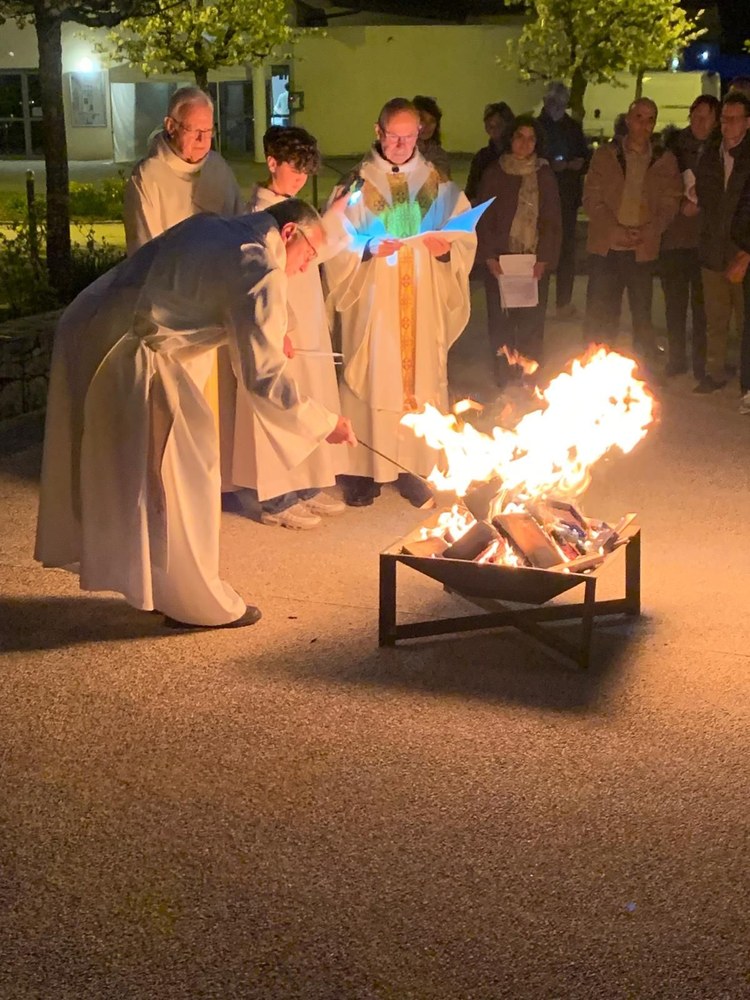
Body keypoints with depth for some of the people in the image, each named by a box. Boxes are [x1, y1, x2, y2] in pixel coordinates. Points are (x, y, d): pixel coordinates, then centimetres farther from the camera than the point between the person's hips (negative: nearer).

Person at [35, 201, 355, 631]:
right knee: (181, 468, 1)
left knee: (111, 463, 22)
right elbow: (262, 375, -17)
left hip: (84, 331, 10)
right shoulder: (261, 273, -13)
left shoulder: (210, 226, 14)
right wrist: (325, 423, -6)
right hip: (127, 356, -9)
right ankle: (193, 601, 12)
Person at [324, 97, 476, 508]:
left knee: (420, 379, 3)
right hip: (372, 307, -2)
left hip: (422, 308, 2)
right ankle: (364, 471, 7)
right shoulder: (356, 185, 2)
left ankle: (413, 467, 13)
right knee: (369, 381, -2)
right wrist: (369, 247, -20)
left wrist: (446, 247, -15)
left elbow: (465, 238, 7)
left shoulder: (439, 186, 8)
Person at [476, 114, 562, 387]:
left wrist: (544, 260, -6)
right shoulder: (494, 173, 4)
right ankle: (504, 381, 7)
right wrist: (489, 258, -8)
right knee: (500, 321, -1)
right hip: (500, 263, -1)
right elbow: (483, 219, 3)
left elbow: (553, 221, 5)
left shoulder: (544, 175, 8)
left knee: (532, 323, -1)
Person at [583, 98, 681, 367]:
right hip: (605, 247, -1)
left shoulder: (665, 160, 7)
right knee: (599, 317, 0)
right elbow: (591, 197, -1)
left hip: (643, 251, 1)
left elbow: (670, 202, 3)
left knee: (642, 316, 8)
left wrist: (647, 232, -13)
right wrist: (614, 230, -15)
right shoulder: (605, 155, 4)